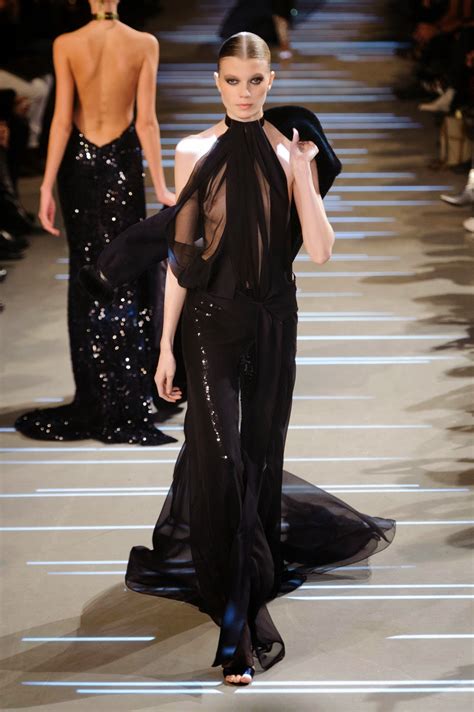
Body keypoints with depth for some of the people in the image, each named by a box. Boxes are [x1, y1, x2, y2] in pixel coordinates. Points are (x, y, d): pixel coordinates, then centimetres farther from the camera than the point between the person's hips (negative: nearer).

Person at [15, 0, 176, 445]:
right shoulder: (144, 44, -8)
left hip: (79, 161, 1)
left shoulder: (66, 45, -8)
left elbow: (63, 120, -10)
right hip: (123, 161, 0)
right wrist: (161, 187, -4)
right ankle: (125, 402, 8)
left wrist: (47, 186, -6)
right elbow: (146, 121, -9)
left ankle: (96, 403, 13)